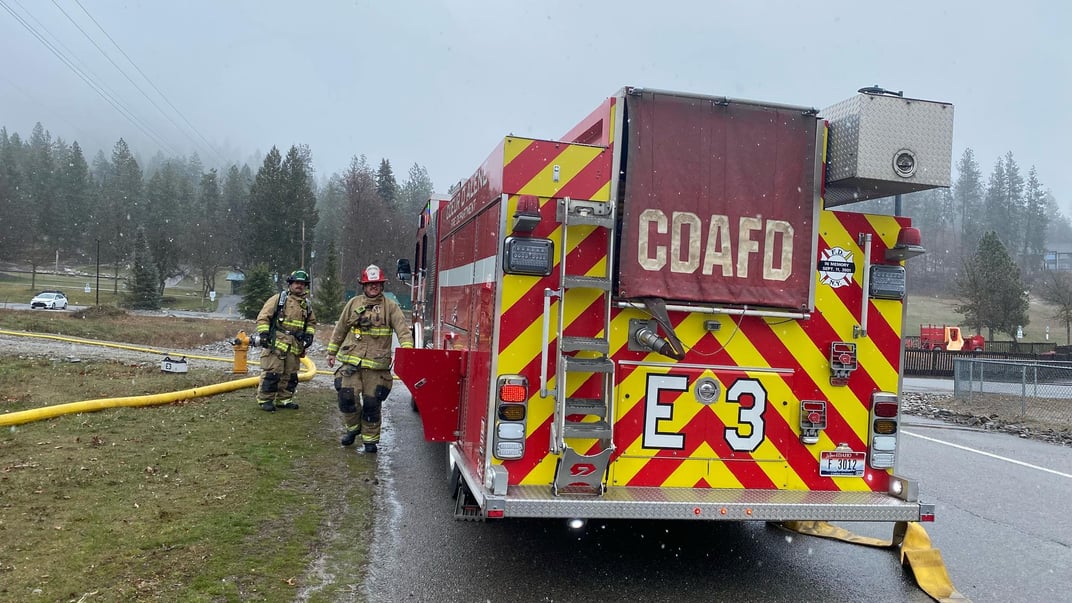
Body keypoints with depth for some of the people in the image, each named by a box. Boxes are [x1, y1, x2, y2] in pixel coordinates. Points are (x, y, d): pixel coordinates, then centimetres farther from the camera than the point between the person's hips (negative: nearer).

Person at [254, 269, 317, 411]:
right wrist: (263, 333, -12)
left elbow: (312, 322, 27)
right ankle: (264, 400, 2)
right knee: (272, 372, -8)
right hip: (276, 342, -6)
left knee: (290, 375, 10)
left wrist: (309, 334, 9)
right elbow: (263, 316, -3)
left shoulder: (306, 304, 17)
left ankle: (284, 399, 21)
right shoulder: (279, 298, 0)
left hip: (295, 345, 6)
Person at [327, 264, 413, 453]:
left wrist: (407, 349, -25)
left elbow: (403, 330, -8)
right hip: (351, 361, 2)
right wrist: (332, 352, 20)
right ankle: (353, 427, 21)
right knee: (347, 396, -6)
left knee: (372, 402, 2)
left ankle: (370, 438, 19)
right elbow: (340, 330, 19)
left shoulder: (391, 306, 3)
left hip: (377, 364, -2)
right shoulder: (353, 304, 10)